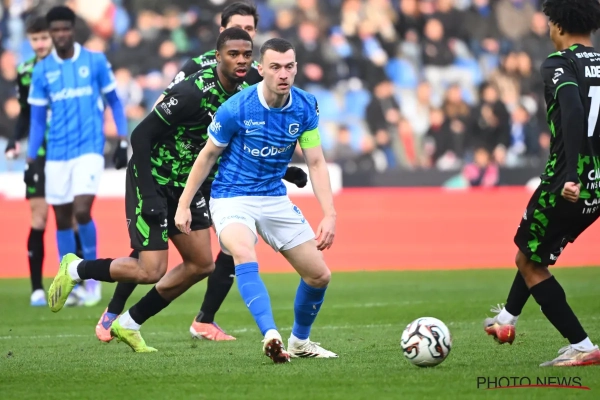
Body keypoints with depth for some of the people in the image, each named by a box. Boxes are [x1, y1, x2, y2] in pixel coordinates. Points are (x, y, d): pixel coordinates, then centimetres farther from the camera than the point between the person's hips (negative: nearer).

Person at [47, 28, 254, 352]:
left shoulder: (243, 95, -1)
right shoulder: (194, 91, -26)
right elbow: (141, 135, -24)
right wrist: (148, 196, -26)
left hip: (185, 184, 8)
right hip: (152, 180, -8)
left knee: (201, 265, 4)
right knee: (151, 271, -13)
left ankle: (129, 325, 16)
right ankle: (75, 269, 12)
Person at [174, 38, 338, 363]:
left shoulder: (305, 107, -7)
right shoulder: (236, 108, -18)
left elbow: (316, 164, -1)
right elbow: (208, 155, -4)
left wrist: (330, 215, -11)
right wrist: (184, 205, -1)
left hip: (275, 199, 5)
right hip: (232, 199, -5)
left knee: (319, 275, 5)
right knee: (244, 253, -37)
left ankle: (300, 341, 31)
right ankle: (271, 336, -48)